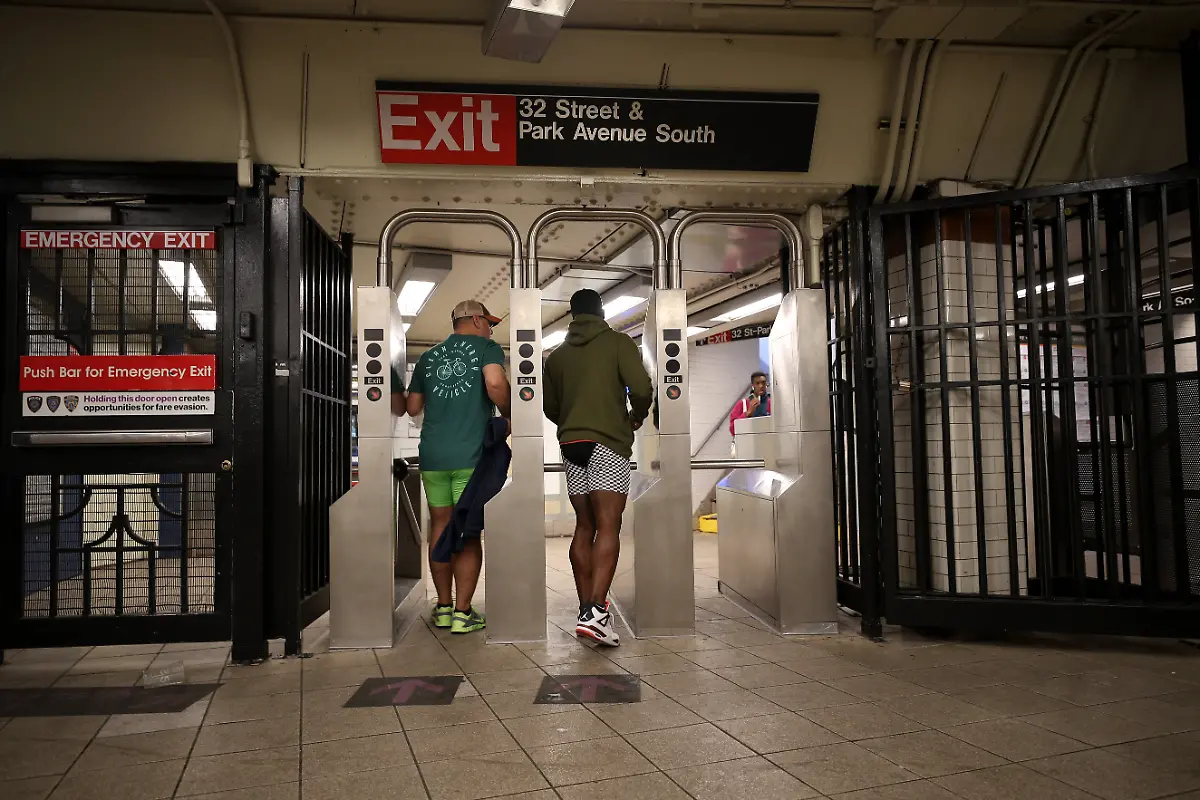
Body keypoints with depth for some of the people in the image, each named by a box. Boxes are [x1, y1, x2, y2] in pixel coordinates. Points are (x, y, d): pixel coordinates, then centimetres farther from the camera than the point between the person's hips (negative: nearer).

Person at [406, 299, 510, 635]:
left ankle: (443, 607, 19)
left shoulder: (429, 357, 16)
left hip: (432, 455, 4)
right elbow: (495, 384, -18)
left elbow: (412, 408, 18)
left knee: (440, 526, 13)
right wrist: (508, 416, -2)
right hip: (472, 456, -4)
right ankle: (462, 613, 3)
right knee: (468, 532, 1)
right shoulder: (486, 347, 2)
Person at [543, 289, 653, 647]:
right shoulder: (618, 342, 2)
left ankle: (586, 609, 11)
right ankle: (596, 610, -22)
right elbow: (641, 387, -10)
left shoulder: (557, 355, 15)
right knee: (608, 526, -10)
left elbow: (550, 407, 18)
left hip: (570, 442, 5)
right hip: (608, 442, -5)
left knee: (584, 526, 10)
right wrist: (637, 415, 10)